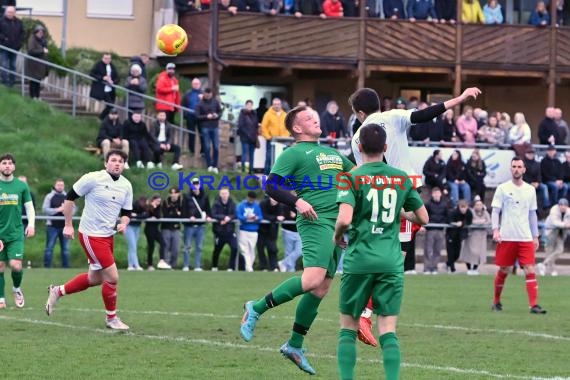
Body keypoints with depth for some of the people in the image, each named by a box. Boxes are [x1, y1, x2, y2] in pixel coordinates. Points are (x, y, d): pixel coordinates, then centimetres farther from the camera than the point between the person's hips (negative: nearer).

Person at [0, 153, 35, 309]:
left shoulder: (21, 186, 4)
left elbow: (29, 207, 10)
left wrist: (31, 224, -6)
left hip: (16, 233, 0)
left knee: (15, 265, -11)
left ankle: (17, 288, 18)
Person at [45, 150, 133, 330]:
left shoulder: (126, 186, 4)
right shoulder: (93, 179, -14)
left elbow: (126, 212, 13)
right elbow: (70, 197, -6)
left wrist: (123, 224, -10)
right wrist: (68, 225, -6)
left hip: (108, 236, 8)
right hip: (91, 235, -8)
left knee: (95, 278, 17)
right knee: (112, 277, -10)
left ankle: (58, 291, 36)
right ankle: (111, 318, 8)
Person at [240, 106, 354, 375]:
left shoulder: (332, 153, 24)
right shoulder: (294, 153, 0)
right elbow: (271, 186, -9)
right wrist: (297, 201, -23)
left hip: (337, 225, 8)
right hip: (316, 220, -8)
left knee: (322, 288, 5)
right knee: (313, 278, -25)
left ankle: (295, 345, 14)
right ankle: (257, 308, -11)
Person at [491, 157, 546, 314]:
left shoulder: (530, 190, 10)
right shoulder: (503, 188, 0)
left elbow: (532, 214, 16)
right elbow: (495, 211, -2)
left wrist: (535, 236, 14)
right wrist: (495, 230, -16)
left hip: (526, 238, 2)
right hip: (506, 237, -2)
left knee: (530, 270, -9)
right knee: (503, 271, 5)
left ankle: (534, 305, -14)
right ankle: (496, 301, 23)